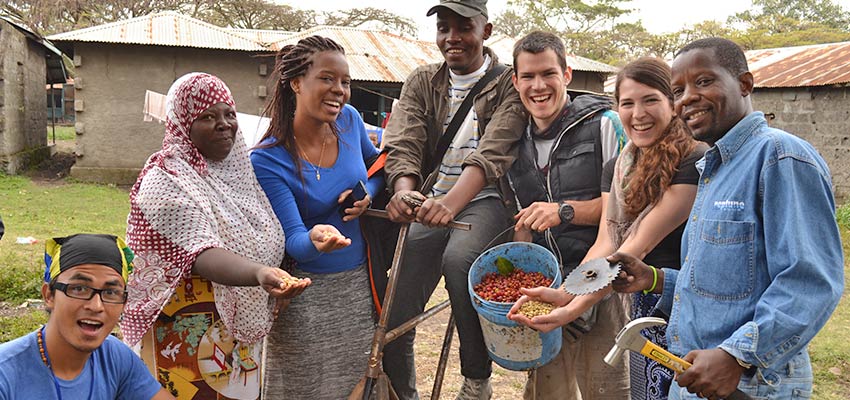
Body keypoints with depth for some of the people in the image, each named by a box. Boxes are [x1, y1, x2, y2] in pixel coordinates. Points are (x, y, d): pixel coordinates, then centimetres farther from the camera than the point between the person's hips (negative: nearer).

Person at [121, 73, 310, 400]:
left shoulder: (239, 168, 5)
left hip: (245, 329, 7)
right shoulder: (165, 182, -16)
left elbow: (271, 239, 16)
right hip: (190, 335, -7)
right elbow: (200, 254, -29)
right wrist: (260, 273, -45)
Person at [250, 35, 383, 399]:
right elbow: (293, 239, -21)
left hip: (360, 284, 5)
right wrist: (315, 238, -43)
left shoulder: (349, 120, -5)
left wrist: (368, 193, -6)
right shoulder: (267, 160, -19)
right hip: (307, 295, -4)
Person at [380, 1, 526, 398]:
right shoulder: (422, 82, 10)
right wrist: (404, 191, -29)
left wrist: (451, 202, -36)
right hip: (430, 202, 4)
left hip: (483, 199, -3)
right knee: (392, 324, -6)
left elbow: (492, 152, -18)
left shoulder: (508, 83, -1)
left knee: (459, 257, -37)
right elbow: (403, 145, -5)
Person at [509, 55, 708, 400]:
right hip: (642, 308, 6)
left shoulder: (695, 163, -17)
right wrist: (563, 293, -20)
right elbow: (607, 242, -4)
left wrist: (575, 308, -27)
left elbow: (639, 245, -22)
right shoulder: (616, 169, 6)